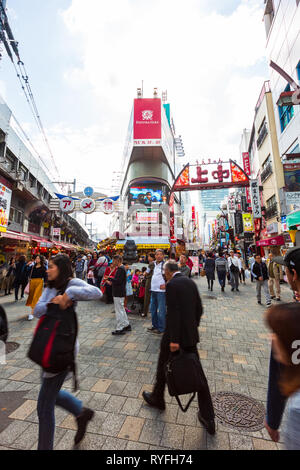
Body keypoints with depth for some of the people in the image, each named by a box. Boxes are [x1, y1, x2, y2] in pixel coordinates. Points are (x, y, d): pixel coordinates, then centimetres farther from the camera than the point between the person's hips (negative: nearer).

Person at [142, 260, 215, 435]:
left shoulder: (172, 284, -18)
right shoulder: (191, 282, 4)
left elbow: (173, 313, -23)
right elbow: (199, 309, 9)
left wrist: (173, 340, -20)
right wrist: (193, 328, 18)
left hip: (175, 335, -6)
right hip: (191, 335, 6)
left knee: (163, 366, 19)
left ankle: (157, 398, 43)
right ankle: (208, 417, 26)